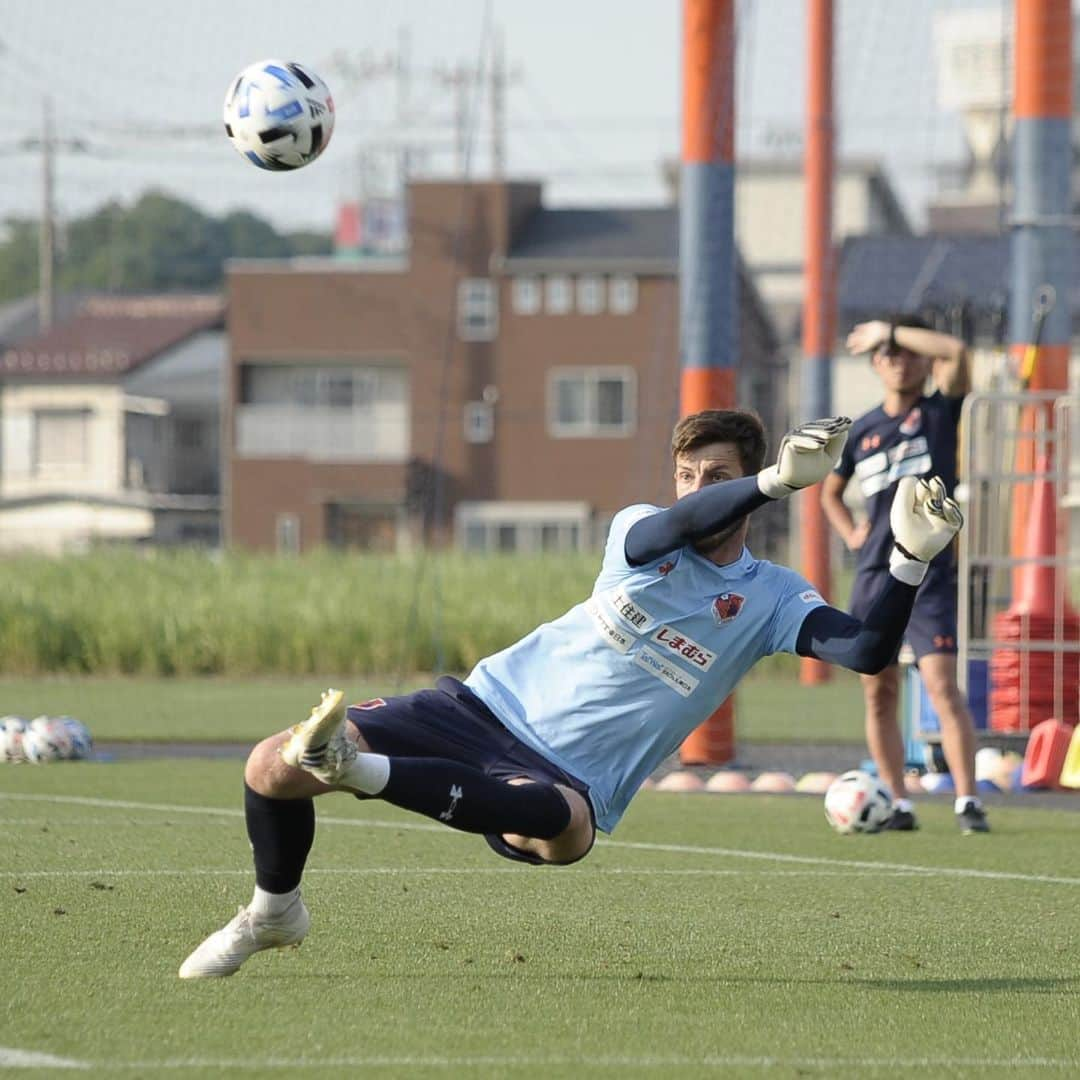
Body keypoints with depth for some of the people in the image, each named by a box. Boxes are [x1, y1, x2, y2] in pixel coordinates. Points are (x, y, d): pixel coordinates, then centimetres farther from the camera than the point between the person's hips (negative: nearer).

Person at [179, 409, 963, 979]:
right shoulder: (639, 530, 2)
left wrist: (912, 562, -35)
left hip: (567, 779, -2)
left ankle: (360, 769, -43)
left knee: (568, 824, -44)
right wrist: (777, 482, -41)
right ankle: (273, 912, 20)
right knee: (272, 768, -9)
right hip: (487, 705, 3)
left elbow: (866, 652, -18)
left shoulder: (769, 600, -1)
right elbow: (667, 529, -24)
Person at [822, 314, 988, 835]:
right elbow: (831, 490, 29)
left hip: (928, 574, -5)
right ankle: (898, 803, 10)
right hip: (873, 577, 5)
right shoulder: (863, 429, 13)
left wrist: (887, 328, -10)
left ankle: (967, 801, -16)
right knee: (879, 692, 4)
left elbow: (955, 351, -19)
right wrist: (850, 533, 11)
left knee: (942, 685, -15)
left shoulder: (940, 412, 1)